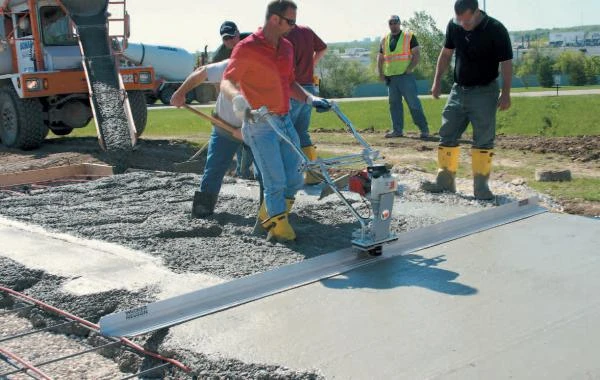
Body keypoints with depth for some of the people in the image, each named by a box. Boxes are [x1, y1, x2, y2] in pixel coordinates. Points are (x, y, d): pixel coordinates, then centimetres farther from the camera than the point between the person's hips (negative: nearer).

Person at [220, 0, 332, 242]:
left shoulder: (287, 47, 12)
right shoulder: (247, 48, -11)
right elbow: (226, 83, -17)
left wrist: (309, 99, 6)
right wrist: (237, 97, -38)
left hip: (285, 121, 7)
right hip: (260, 124, -7)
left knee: (294, 179, 9)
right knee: (275, 180, -5)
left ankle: (267, 215, 30)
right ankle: (278, 227, 12)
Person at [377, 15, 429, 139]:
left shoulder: (409, 36, 0)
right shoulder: (384, 40, 15)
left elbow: (417, 54, -6)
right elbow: (380, 58, 20)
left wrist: (409, 69, -16)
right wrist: (381, 73, 7)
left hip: (405, 76, -6)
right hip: (390, 77, 6)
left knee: (413, 103, -9)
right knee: (394, 104, 9)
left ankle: (424, 129, -5)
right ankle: (397, 130, 16)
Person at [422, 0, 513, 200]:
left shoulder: (496, 30, -16)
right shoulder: (454, 26, -3)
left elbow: (506, 63, -12)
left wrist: (506, 93, -15)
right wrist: (437, 80, 8)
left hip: (484, 92, -5)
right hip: (458, 90, 5)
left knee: (484, 140, -3)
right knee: (447, 136, 4)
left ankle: (481, 185, 3)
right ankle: (445, 180, 12)